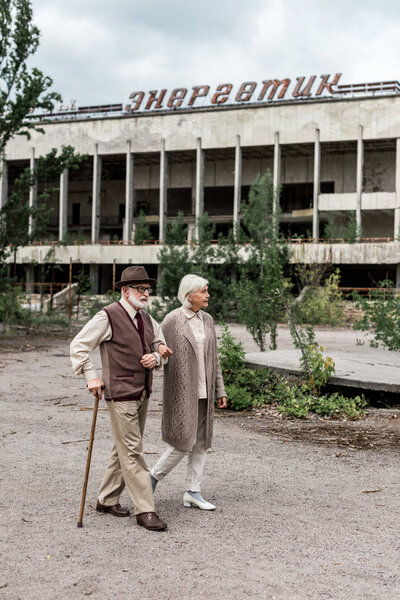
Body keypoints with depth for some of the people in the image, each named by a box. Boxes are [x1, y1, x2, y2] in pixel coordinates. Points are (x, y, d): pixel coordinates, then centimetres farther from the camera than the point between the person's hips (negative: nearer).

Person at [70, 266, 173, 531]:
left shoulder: (147, 319, 12)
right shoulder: (108, 317, -10)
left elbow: (163, 347, 21)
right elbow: (78, 346, -7)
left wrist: (156, 357, -2)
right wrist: (91, 376, -11)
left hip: (142, 393, 8)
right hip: (120, 393, -8)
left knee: (124, 449, 14)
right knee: (132, 452, -6)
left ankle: (107, 500, 26)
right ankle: (145, 510, -2)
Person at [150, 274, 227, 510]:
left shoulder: (208, 320, 11)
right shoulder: (172, 320, -8)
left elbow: (214, 358, 14)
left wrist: (220, 390, 13)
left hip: (204, 393, 7)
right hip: (182, 392, -7)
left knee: (201, 442, 8)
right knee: (184, 442, -7)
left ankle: (193, 492, 17)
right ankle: (155, 476, 16)